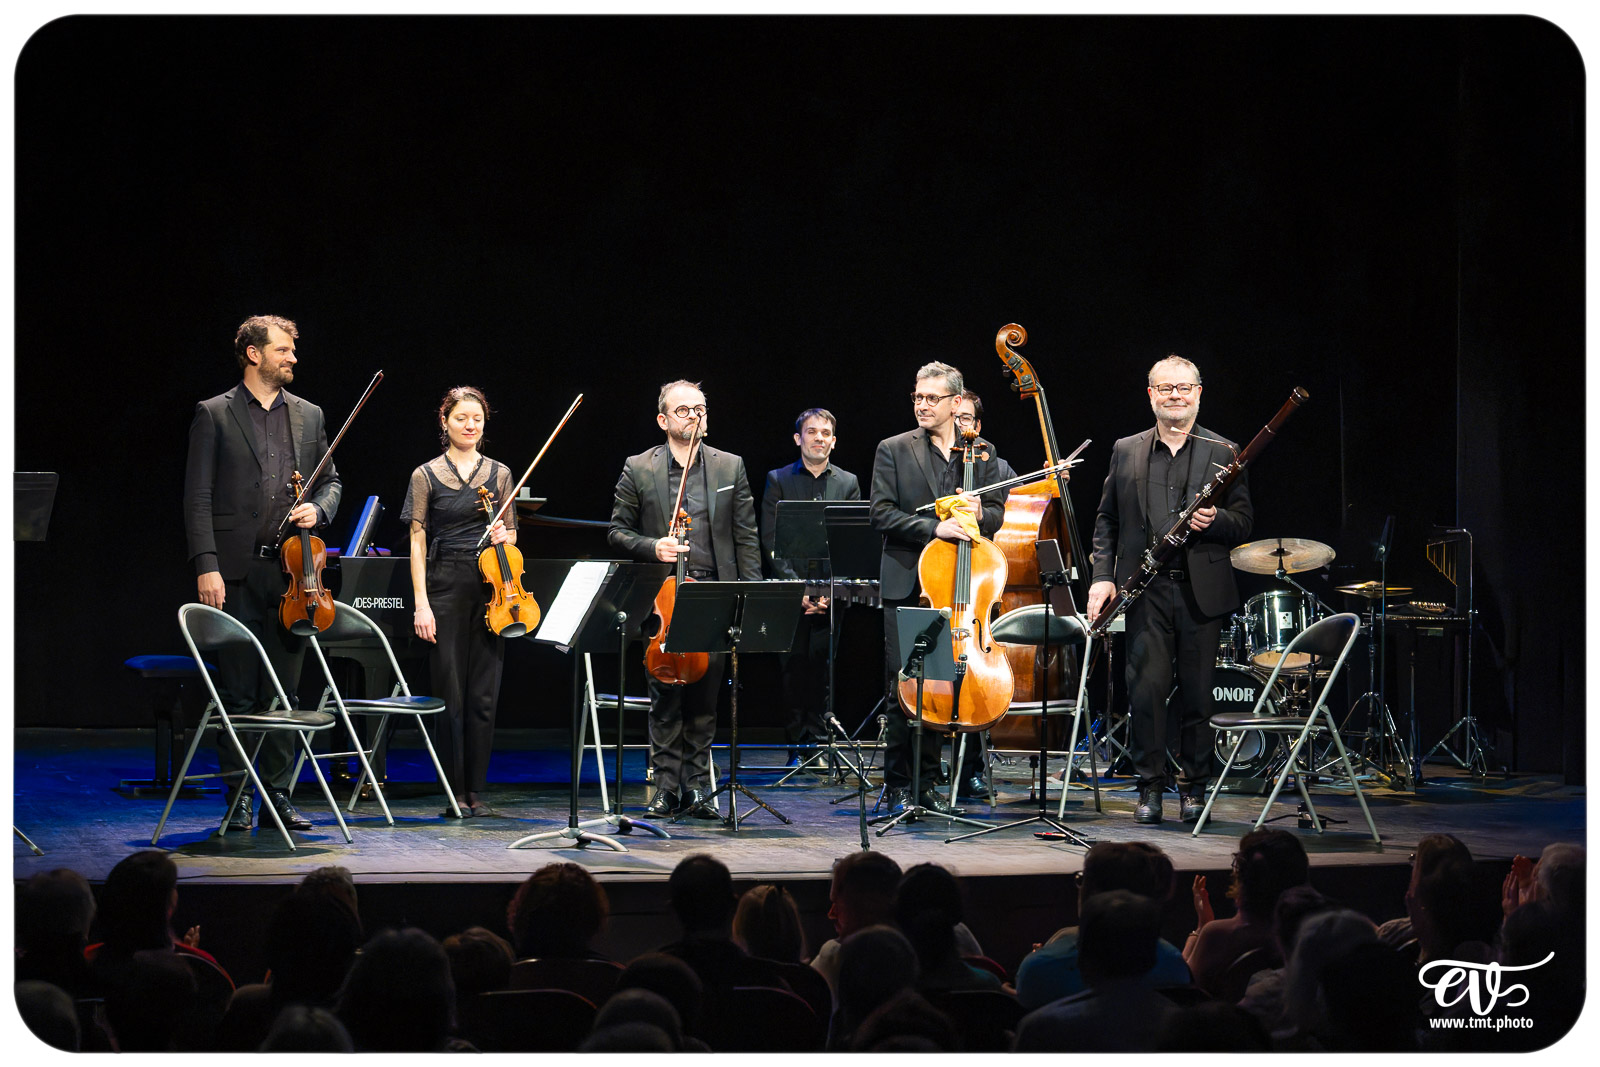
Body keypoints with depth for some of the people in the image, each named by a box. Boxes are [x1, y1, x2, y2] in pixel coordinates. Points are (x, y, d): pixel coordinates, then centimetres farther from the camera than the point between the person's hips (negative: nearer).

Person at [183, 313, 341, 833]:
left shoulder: (309, 415, 13)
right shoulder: (213, 414, 0)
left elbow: (331, 480, 20)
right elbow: (198, 498, -4)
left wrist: (318, 508, -3)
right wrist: (206, 565, -12)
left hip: (290, 570, 4)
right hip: (236, 572, -4)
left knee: (283, 691, 7)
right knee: (236, 693, 1)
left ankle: (278, 792, 15)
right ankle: (238, 797, 10)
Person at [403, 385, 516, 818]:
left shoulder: (499, 473, 11)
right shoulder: (426, 475, 4)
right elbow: (417, 542, 1)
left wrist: (504, 535, -7)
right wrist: (421, 602, -7)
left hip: (490, 587, 2)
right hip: (446, 586, -2)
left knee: (484, 694, 2)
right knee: (451, 693, -1)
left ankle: (476, 790, 10)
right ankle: (455, 792, 7)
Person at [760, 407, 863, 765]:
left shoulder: (848, 483, 10)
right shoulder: (778, 480, 7)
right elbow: (770, 542, 1)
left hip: (830, 594, 1)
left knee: (822, 673, -1)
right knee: (793, 672, 0)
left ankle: (819, 744, 5)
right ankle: (796, 747, 7)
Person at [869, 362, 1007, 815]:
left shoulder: (982, 454, 12)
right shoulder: (894, 450, 3)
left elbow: (997, 515, 10)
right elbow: (882, 513, -5)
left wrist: (978, 512, -13)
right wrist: (935, 527, -18)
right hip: (907, 586, -3)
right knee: (904, 687, -4)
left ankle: (928, 782, 16)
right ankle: (898, 786, 3)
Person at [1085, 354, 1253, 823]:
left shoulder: (1223, 453, 9)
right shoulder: (1126, 451, 12)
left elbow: (1244, 523, 7)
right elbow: (1106, 520, 13)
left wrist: (1216, 519, -15)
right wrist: (1102, 575, 2)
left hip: (1202, 588, 0)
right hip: (1145, 587, 0)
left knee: (1197, 691, 3)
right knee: (1147, 686, -6)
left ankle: (1194, 786, 15)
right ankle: (1150, 785, 5)